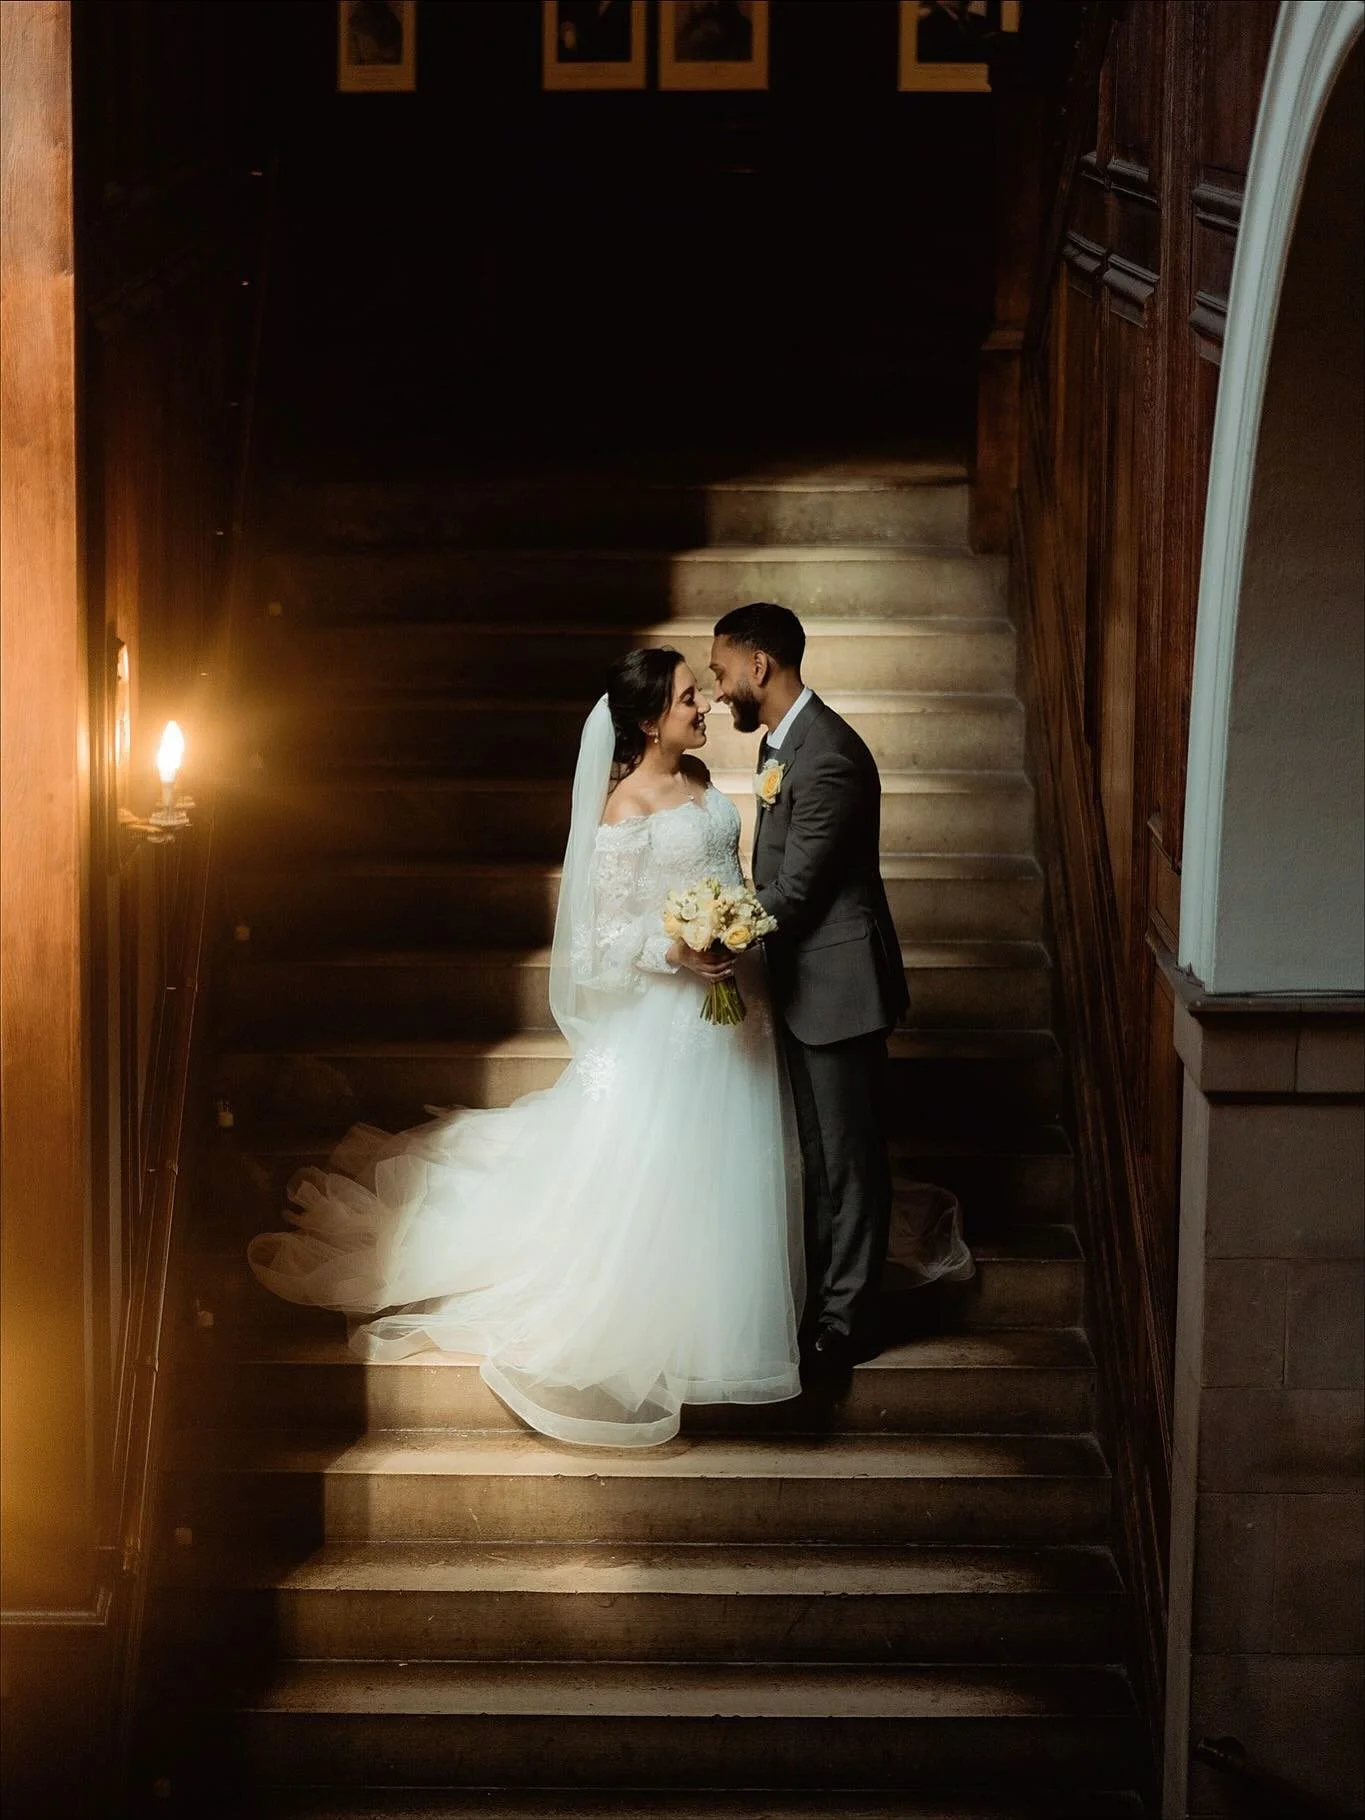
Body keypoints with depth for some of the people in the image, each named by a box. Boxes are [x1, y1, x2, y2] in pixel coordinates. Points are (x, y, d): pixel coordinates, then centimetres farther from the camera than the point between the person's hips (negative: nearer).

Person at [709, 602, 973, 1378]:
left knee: (846, 1159, 2)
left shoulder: (828, 759, -24)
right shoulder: (783, 741, 8)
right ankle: (822, 1298, 30)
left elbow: (792, 891, -21)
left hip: (838, 984, -9)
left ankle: (840, 1326, 11)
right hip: (805, 984, 9)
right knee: (818, 1155, 18)